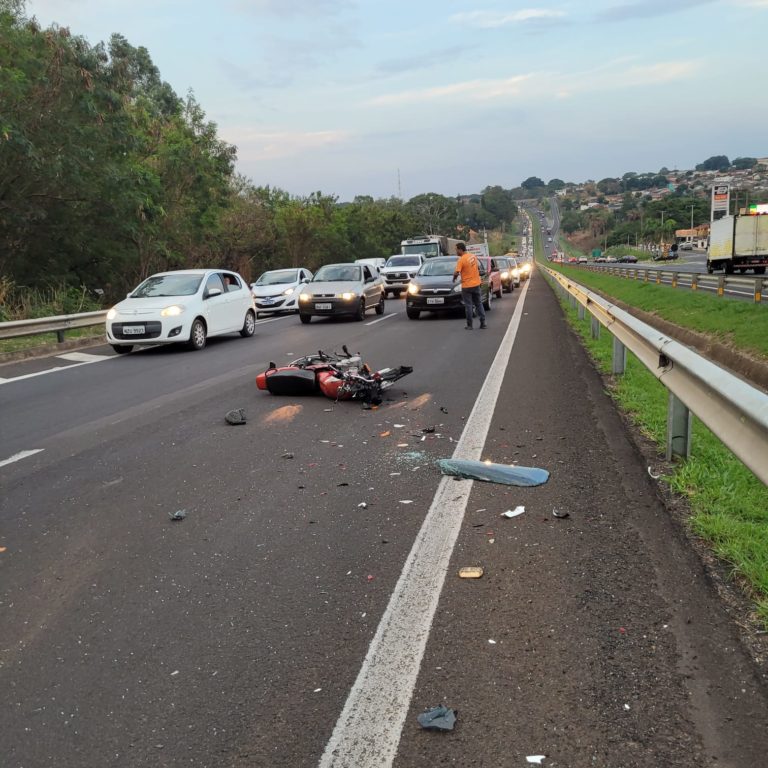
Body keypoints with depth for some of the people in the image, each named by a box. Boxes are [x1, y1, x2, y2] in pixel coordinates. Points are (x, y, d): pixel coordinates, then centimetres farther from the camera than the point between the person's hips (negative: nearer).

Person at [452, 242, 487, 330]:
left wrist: (454, 278, -4)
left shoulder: (461, 260, -17)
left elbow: (456, 273, -22)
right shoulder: (473, 256, 4)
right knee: (479, 304, 13)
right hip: (476, 283, 6)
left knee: (468, 305, 2)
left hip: (467, 286, -6)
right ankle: (483, 323, 13)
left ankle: (469, 325, 5)